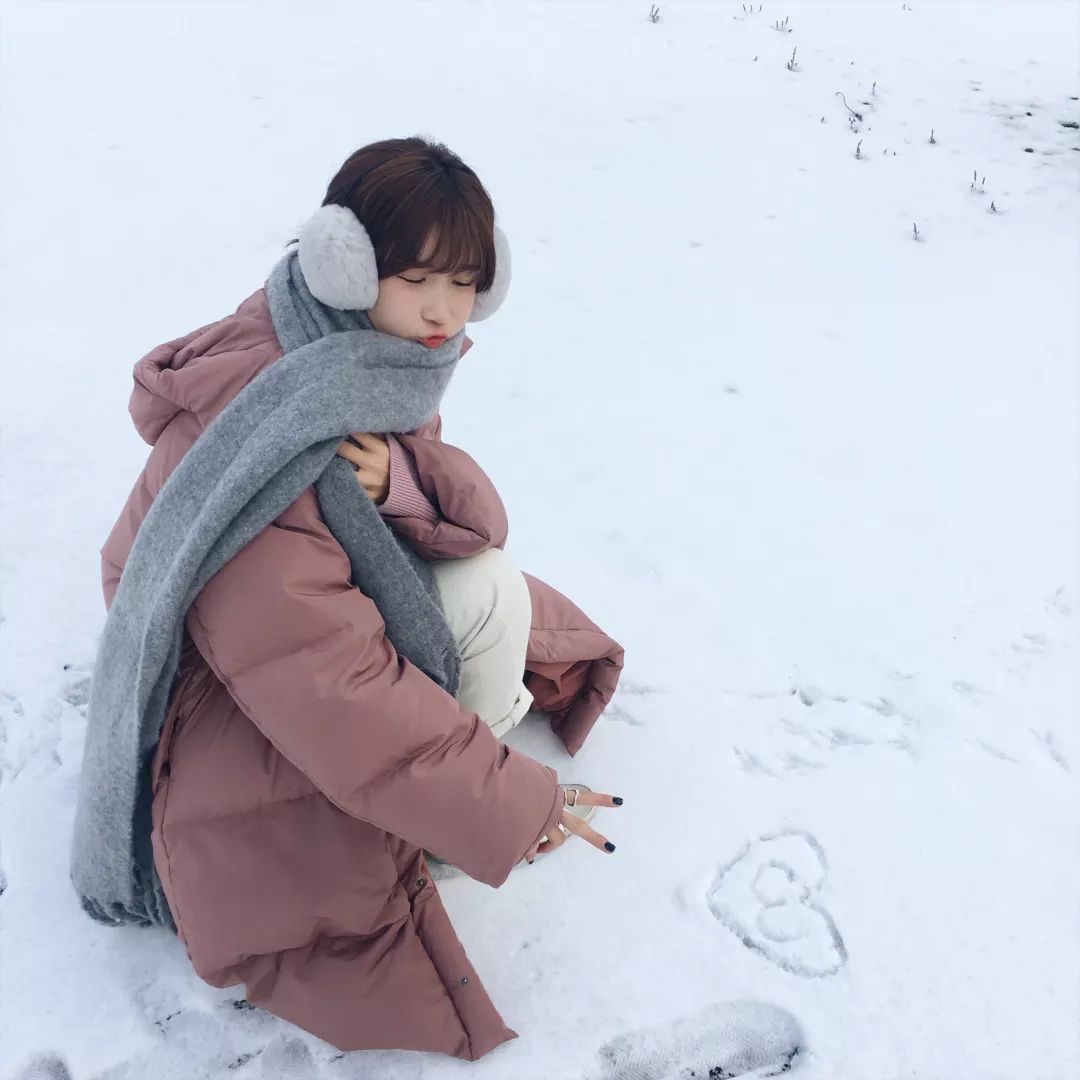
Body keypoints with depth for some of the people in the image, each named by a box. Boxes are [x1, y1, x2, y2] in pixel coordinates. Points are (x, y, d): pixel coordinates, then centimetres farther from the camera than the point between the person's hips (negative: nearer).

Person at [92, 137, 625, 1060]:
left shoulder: (382, 353, -9)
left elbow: (478, 521, -12)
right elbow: (325, 683, -40)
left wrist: (406, 480, -38)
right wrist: (511, 802, -35)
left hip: (347, 592, 7)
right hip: (222, 668, -7)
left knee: (490, 585, -16)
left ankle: (483, 746, 7)